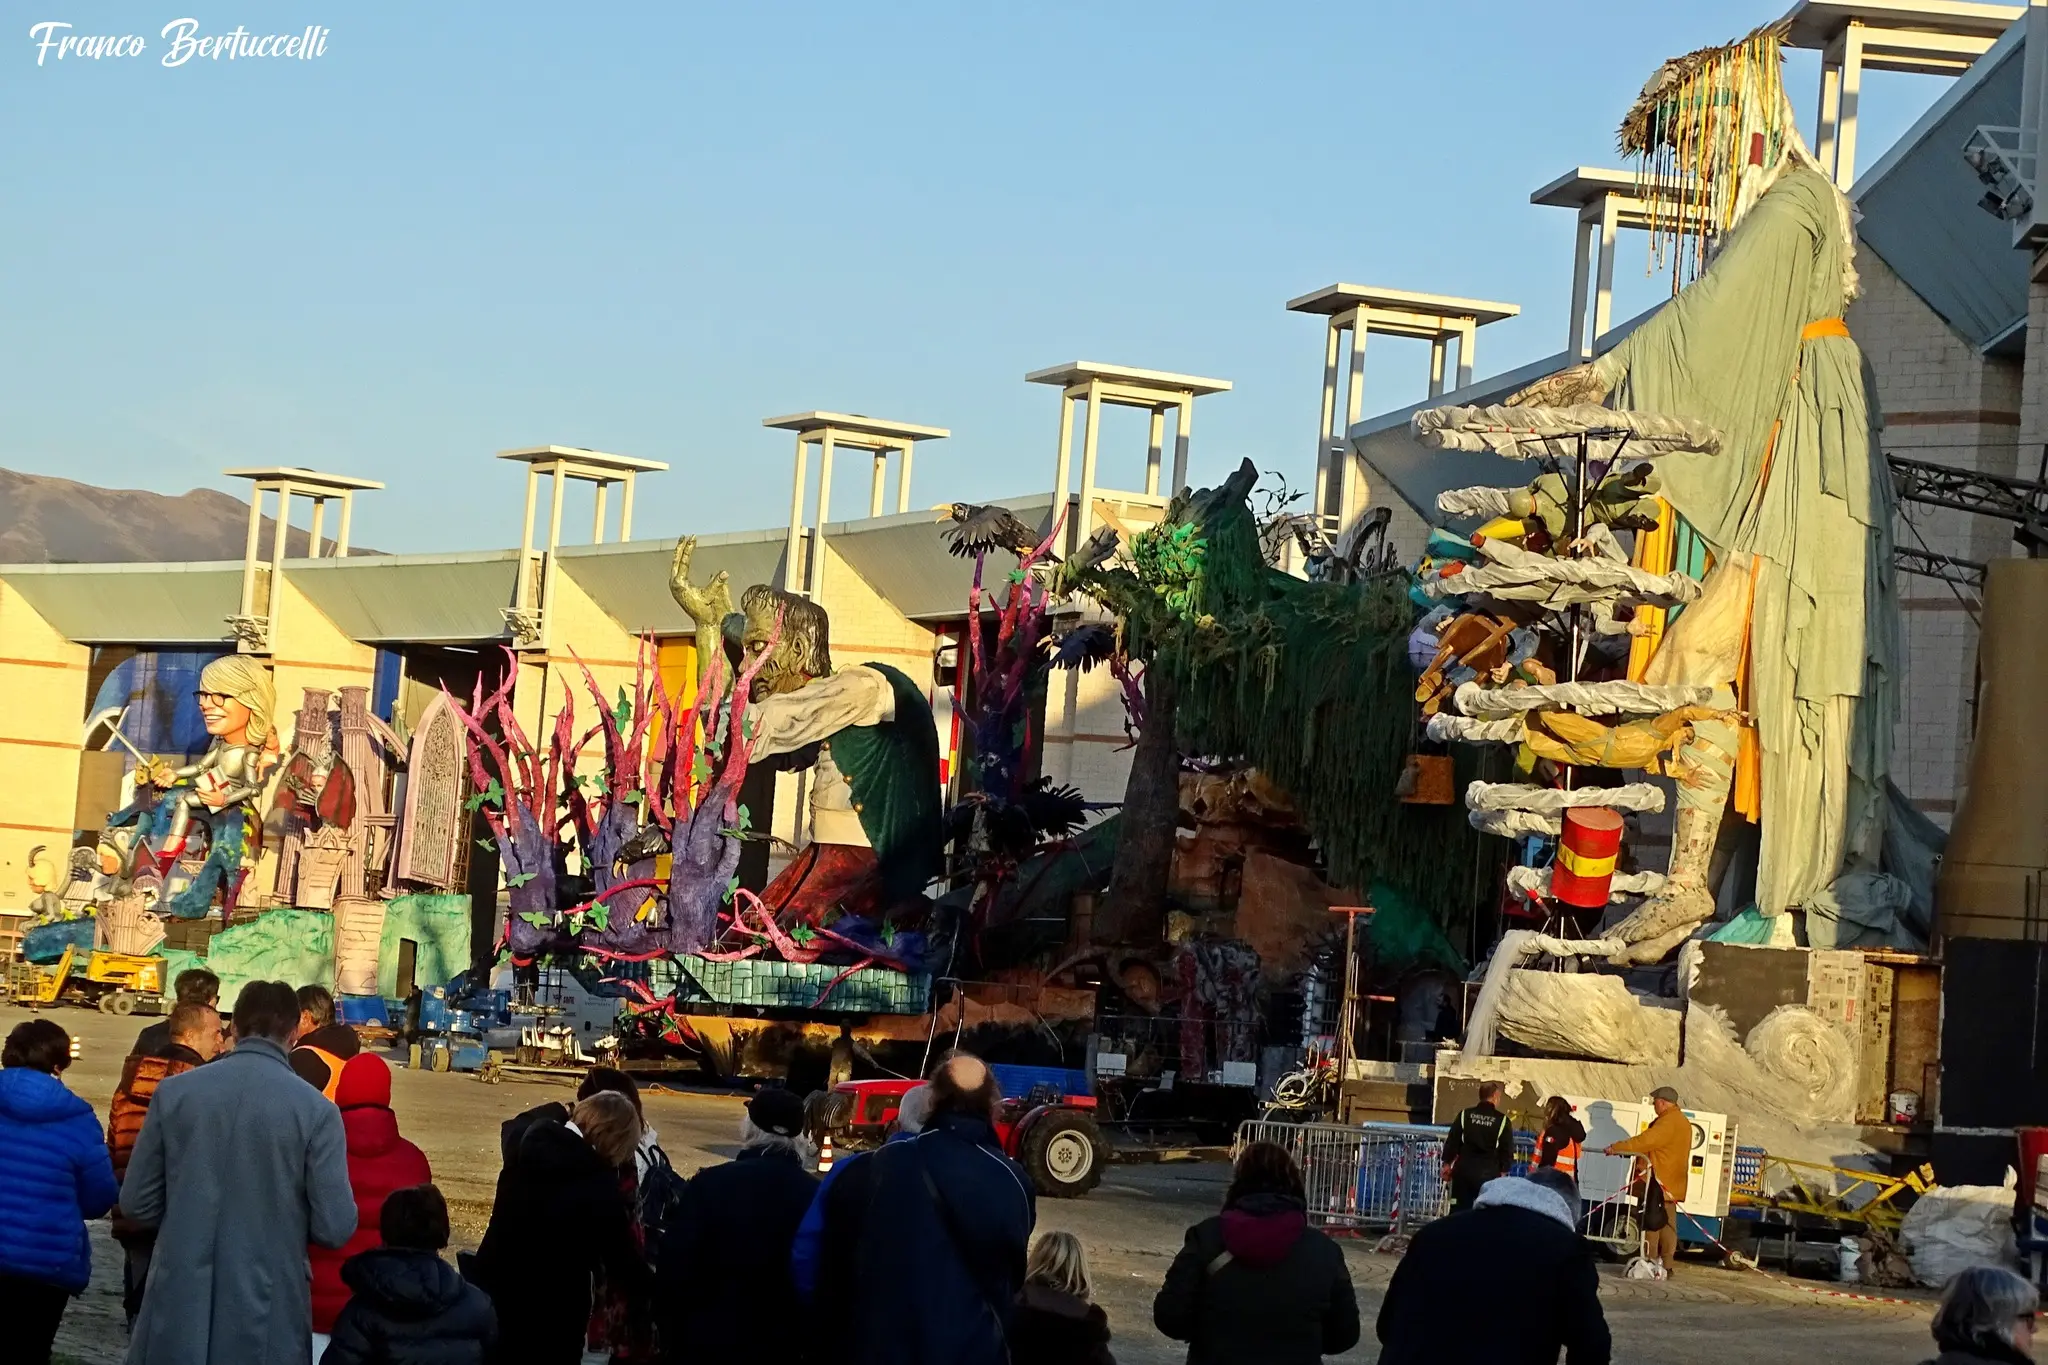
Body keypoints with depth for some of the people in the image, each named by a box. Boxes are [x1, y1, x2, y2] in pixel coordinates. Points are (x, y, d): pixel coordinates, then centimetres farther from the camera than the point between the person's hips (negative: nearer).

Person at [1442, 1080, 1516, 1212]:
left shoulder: (1465, 1115, 3)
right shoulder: (1502, 1120, -4)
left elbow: (1452, 1141, 5)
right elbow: (1507, 1150, -1)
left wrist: (1447, 1163, 14)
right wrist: (1503, 1169, 11)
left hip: (1464, 1169, 2)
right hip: (1488, 1173, -2)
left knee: (1458, 1210, 8)